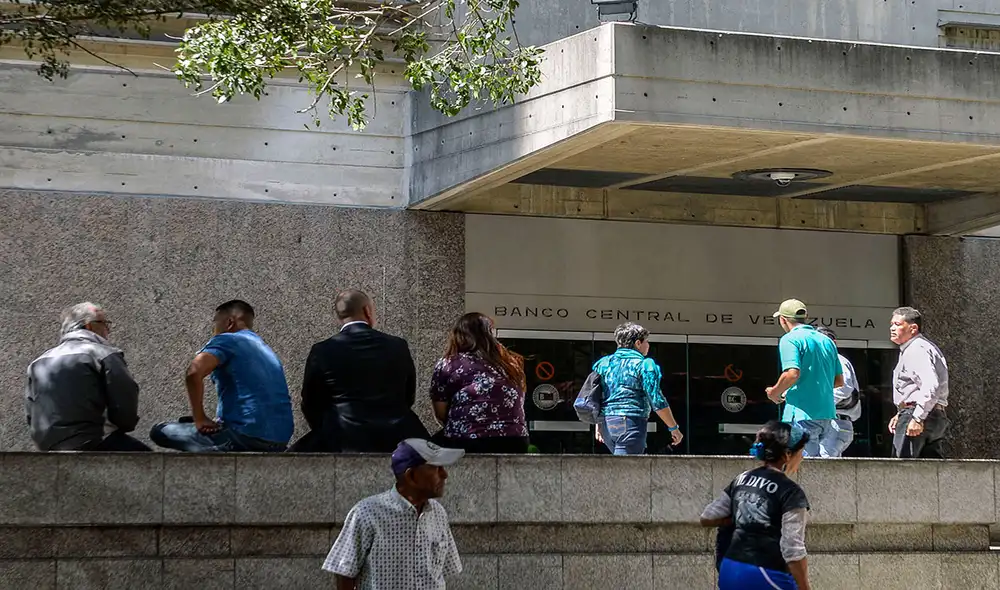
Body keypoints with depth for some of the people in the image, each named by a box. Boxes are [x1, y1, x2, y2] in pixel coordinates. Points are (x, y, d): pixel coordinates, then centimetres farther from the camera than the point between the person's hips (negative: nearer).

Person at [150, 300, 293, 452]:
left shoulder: (227, 340, -2)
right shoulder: (266, 351, 24)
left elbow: (194, 373, -20)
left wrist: (199, 419, -12)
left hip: (248, 434, -8)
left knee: (160, 432, 3)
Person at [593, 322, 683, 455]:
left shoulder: (604, 363, 13)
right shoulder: (644, 365, -5)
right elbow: (657, 401, -9)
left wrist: (599, 425, 27)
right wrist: (674, 428, 0)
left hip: (606, 424, 7)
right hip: (631, 423, -7)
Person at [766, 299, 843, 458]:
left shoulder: (790, 339, -5)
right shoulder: (827, 341, 17)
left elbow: (792, 374, -19)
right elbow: (839, 381, 19)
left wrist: (774, 392, -4)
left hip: (802, 415, -7)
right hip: (828, 414, 7)